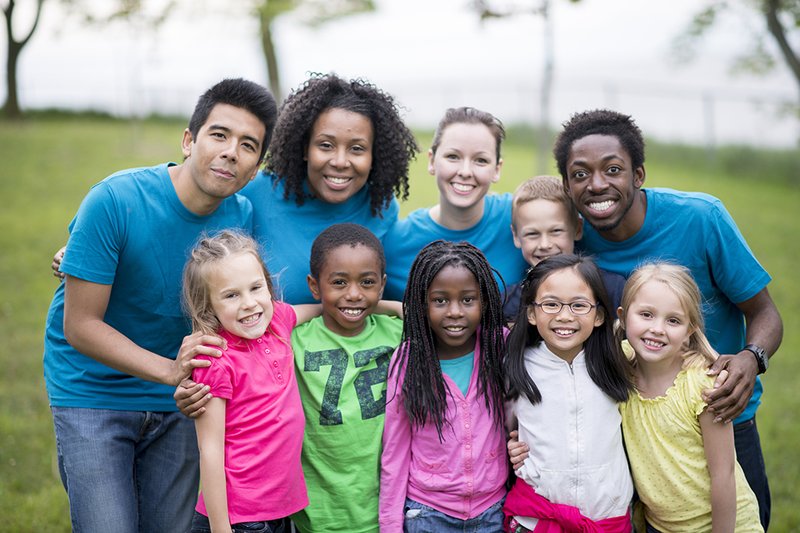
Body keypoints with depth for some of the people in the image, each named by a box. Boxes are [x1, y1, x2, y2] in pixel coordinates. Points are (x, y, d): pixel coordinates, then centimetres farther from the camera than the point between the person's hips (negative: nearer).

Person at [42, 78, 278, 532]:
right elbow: (79, 325, -19)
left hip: (176, 401, 4)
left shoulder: (242, 216, -7)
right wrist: (170, 371, -27)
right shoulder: (115, 201, -21)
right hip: (92, 392, -4)